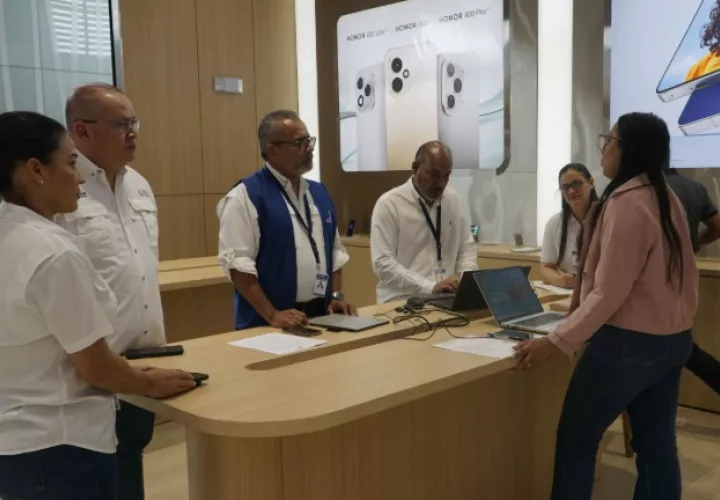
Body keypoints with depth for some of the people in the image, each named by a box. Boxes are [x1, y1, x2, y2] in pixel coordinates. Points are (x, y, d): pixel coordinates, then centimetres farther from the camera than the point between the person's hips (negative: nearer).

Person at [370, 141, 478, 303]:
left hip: (445, 299, 5)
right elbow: (383, 263, -13)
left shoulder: (455, 200, 9)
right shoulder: (389, 204, -7)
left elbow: (467, 247, 15)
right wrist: (430, 287, -21)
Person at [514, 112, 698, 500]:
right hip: (673, 338, 9)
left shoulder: (625, 202, -20)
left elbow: (608, 294, -23)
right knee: (657, 443, 15)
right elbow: (681, 275, 14)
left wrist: (555, 342, -23)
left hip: (629, 341, -9)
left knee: (575, 438, 5)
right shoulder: (667, 198, 7)